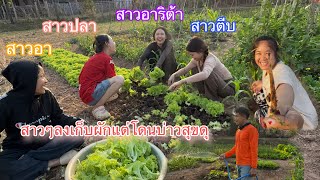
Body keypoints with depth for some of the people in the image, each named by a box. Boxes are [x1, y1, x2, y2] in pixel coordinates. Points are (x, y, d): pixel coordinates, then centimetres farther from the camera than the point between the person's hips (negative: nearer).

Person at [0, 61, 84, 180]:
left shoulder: (46, 95, -5)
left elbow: (59, 118, 2)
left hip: (47, 142, 4)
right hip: (19, 149, -3)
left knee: (78, 135, -21)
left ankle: (26, 160, -22)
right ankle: (54, 161, -23)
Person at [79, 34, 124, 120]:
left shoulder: (96, 57, 16)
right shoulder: (107, 58, -12)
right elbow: (112, 79, -8)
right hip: (90, 94, -10)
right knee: (120, 79, -22)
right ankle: (97, 107, -16)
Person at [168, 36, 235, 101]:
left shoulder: (210, 59, -30)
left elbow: (204, 74, -51)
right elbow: (185, 69, 3)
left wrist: (182, 81, -53)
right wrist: (174, 75, -17)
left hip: (228, 87, -8)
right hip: (217, 85, 8)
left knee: (208, 74, -33)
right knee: (194, 70, 2)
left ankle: (214, 99, -10)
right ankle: (207, 95, 4)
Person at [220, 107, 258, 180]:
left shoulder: (252, 129, -13)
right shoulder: (238, 130, 11)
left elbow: (254, 150, -15)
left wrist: (254, 167, -17)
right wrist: (226, 155, 8)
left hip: (247, 165, -8)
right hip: (239, 164, 8)